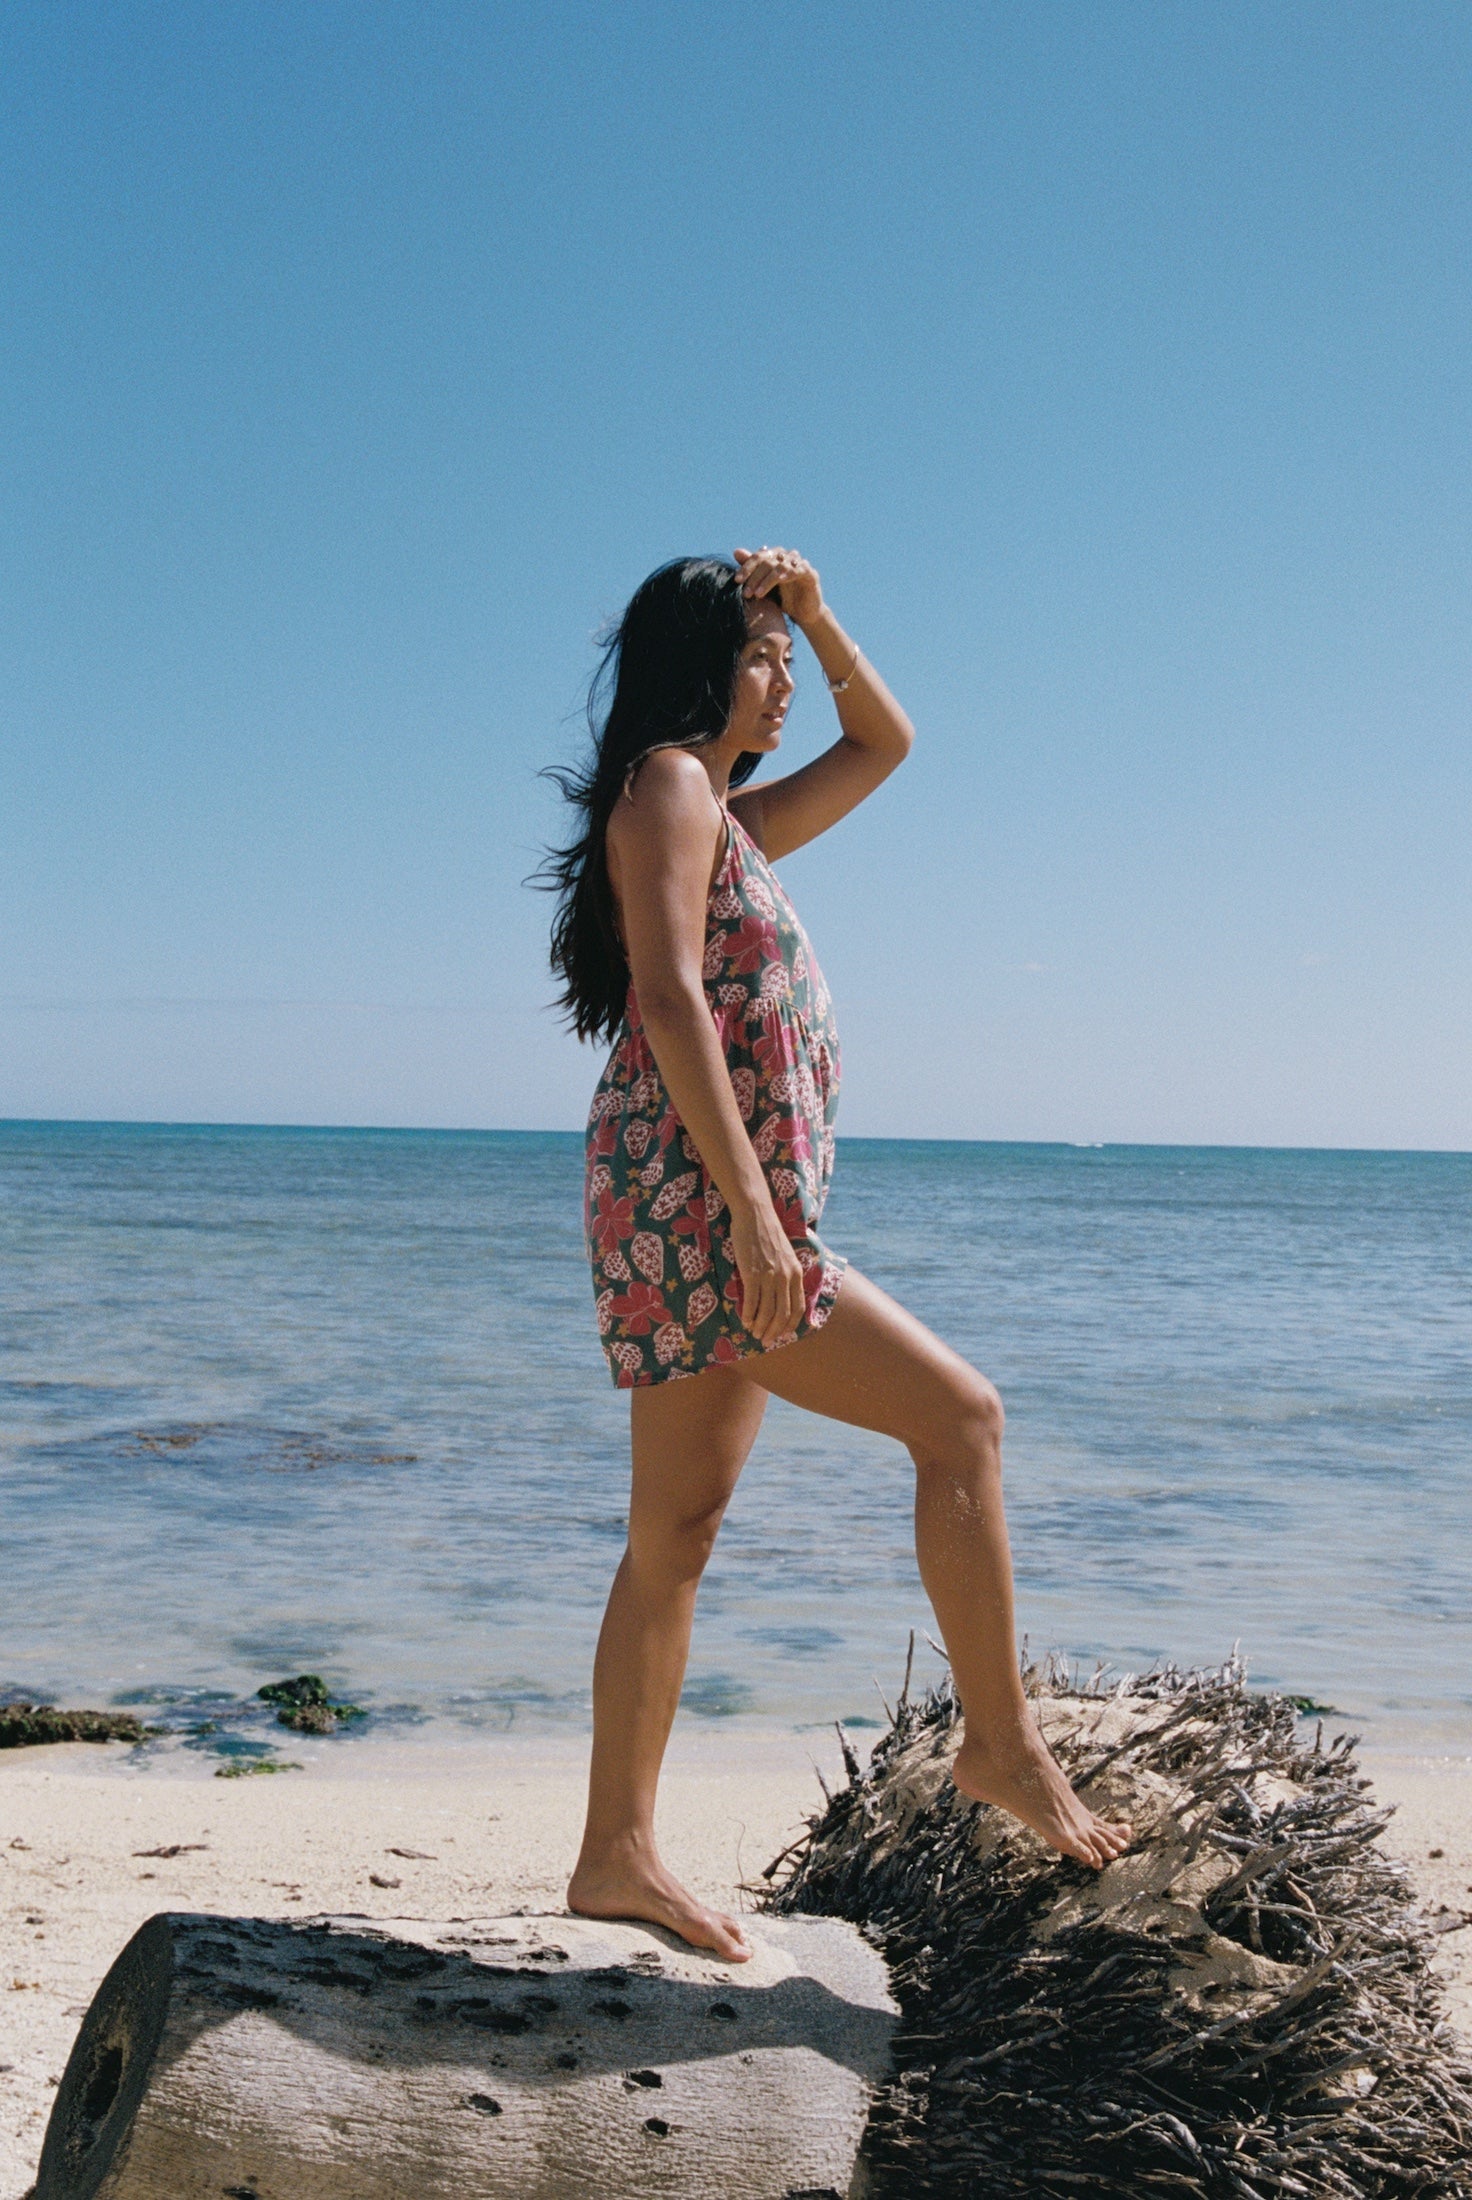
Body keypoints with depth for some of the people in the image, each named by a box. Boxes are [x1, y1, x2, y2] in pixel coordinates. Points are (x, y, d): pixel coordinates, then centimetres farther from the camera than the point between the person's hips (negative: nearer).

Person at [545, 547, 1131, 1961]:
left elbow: (883, 744, 36)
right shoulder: (667, 786, -5)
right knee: (959, 1415, -8)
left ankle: (616, 1855, 12)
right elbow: (671, 998, -18)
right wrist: (751, 1207, -26)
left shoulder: (729, 819, 24)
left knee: (674, 1538, 8)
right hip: (692, 1207, -10)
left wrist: (813, 613, 21)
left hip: (692, 1225, 10)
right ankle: (1003, 1744, 0)